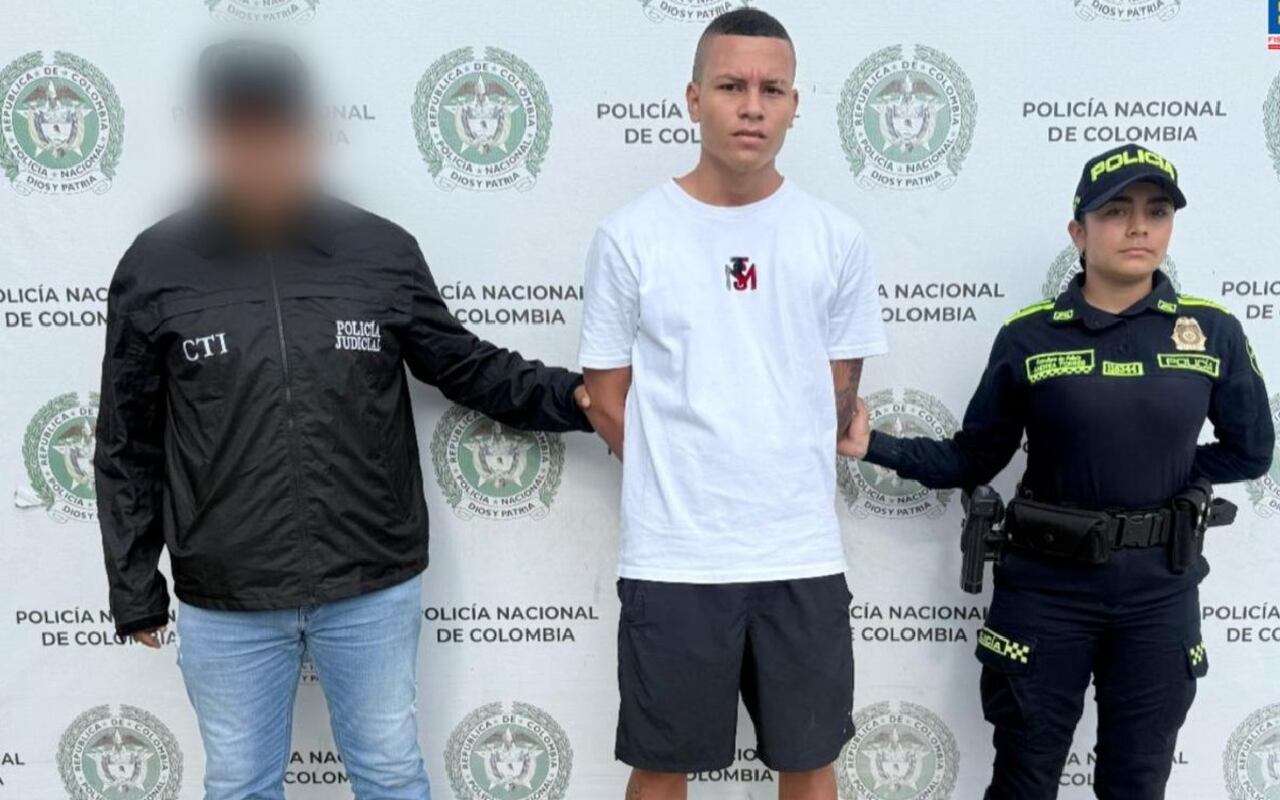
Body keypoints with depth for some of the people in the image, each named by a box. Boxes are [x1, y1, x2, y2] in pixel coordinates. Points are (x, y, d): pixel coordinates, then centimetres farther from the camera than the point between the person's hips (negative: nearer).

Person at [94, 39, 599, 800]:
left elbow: (465, 367, 6)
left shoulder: (384, 251, -3)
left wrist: (578, 397, -7)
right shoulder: (157, 266, -4)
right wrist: (135, 586, 4)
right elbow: (128, 447, 2)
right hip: (224, 601, 0)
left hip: (374, 586, 0)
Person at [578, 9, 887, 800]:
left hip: (803, 553, 2)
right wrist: (684, 484, 5)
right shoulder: (631, 236, -4)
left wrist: (785, 486, 10)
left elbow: (838, 397, 9)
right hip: (671, 555, -1)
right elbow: (610, 402, 1)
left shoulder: (837, 238, 1)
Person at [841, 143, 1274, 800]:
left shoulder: (1213, 332, -2)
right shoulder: (1029, 337, -5)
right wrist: (875, 446, -13)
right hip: (1046, 585, -1)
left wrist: (1166, 480, -3)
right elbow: (972, 460, -1)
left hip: (1159, 589, 2)